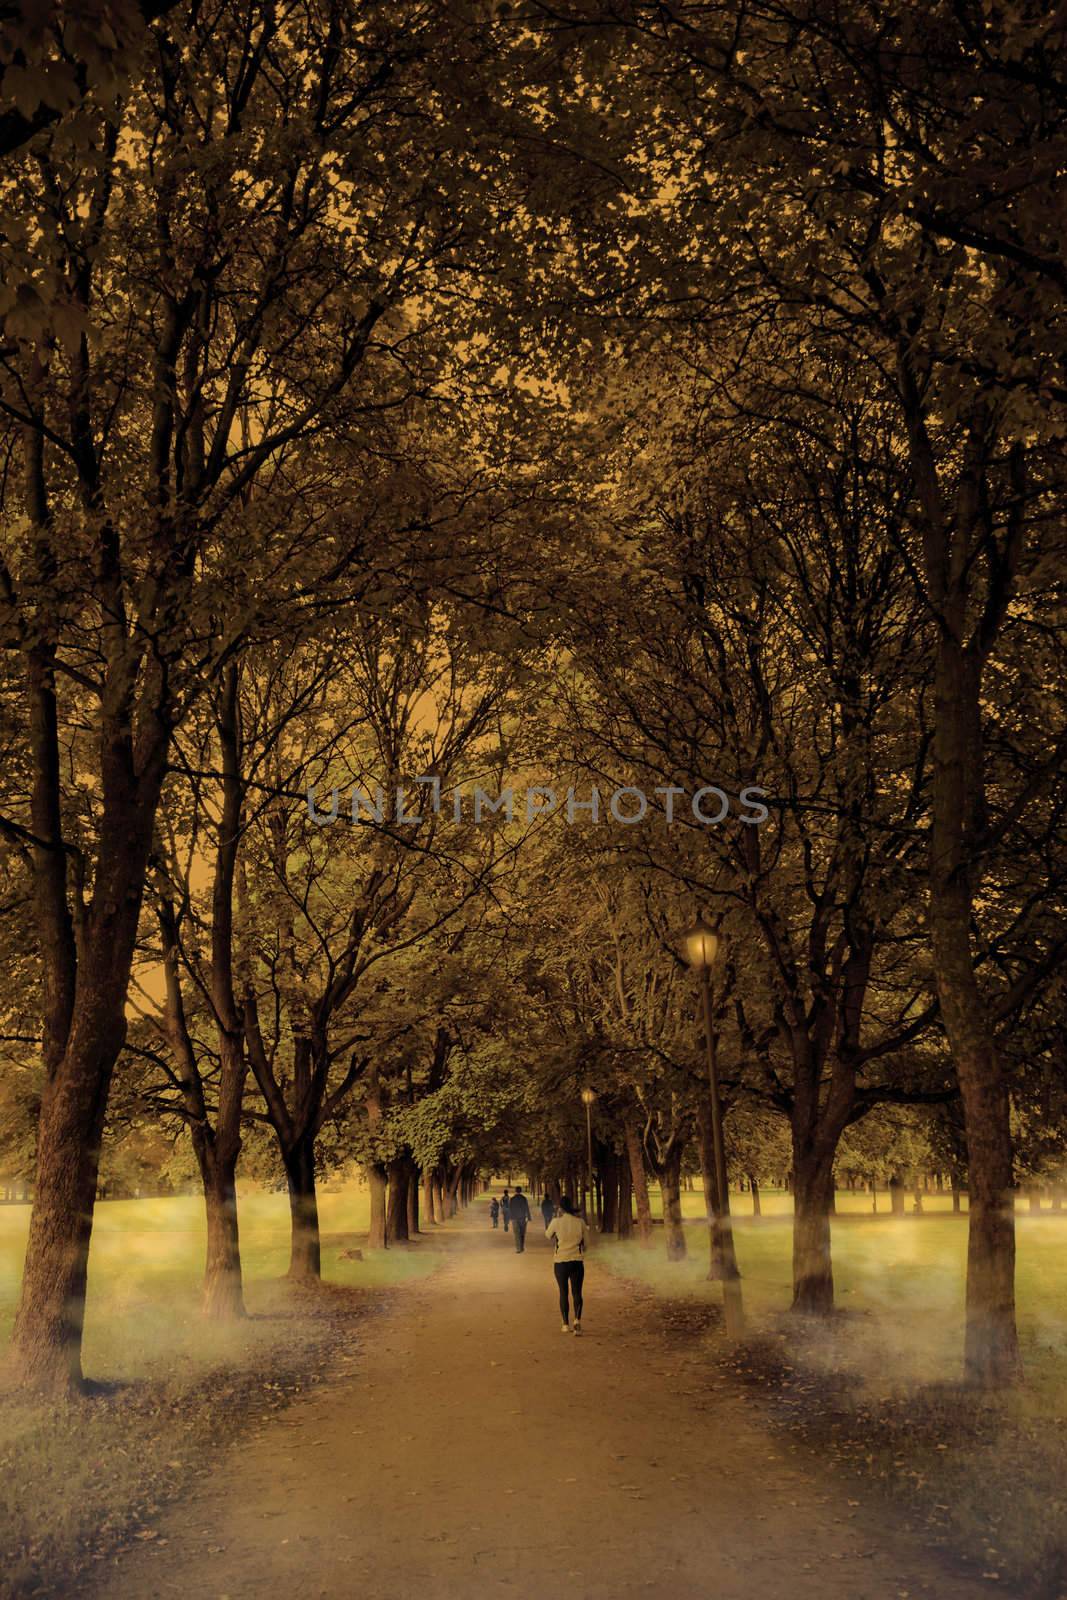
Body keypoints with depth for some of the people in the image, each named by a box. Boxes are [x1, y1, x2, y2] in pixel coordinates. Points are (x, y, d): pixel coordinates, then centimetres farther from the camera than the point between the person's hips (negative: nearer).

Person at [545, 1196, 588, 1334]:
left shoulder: (556, 1222, -10)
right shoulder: (580, 1222, -4)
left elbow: (548, 1235, 9)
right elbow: (585, 1241, 5)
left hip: (561, 1262, -1)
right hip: (578, 1262, 1)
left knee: (563, 1293, 11)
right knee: (577, 1293, 7)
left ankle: (566, 1325, 14)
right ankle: (577, 1320, -12)